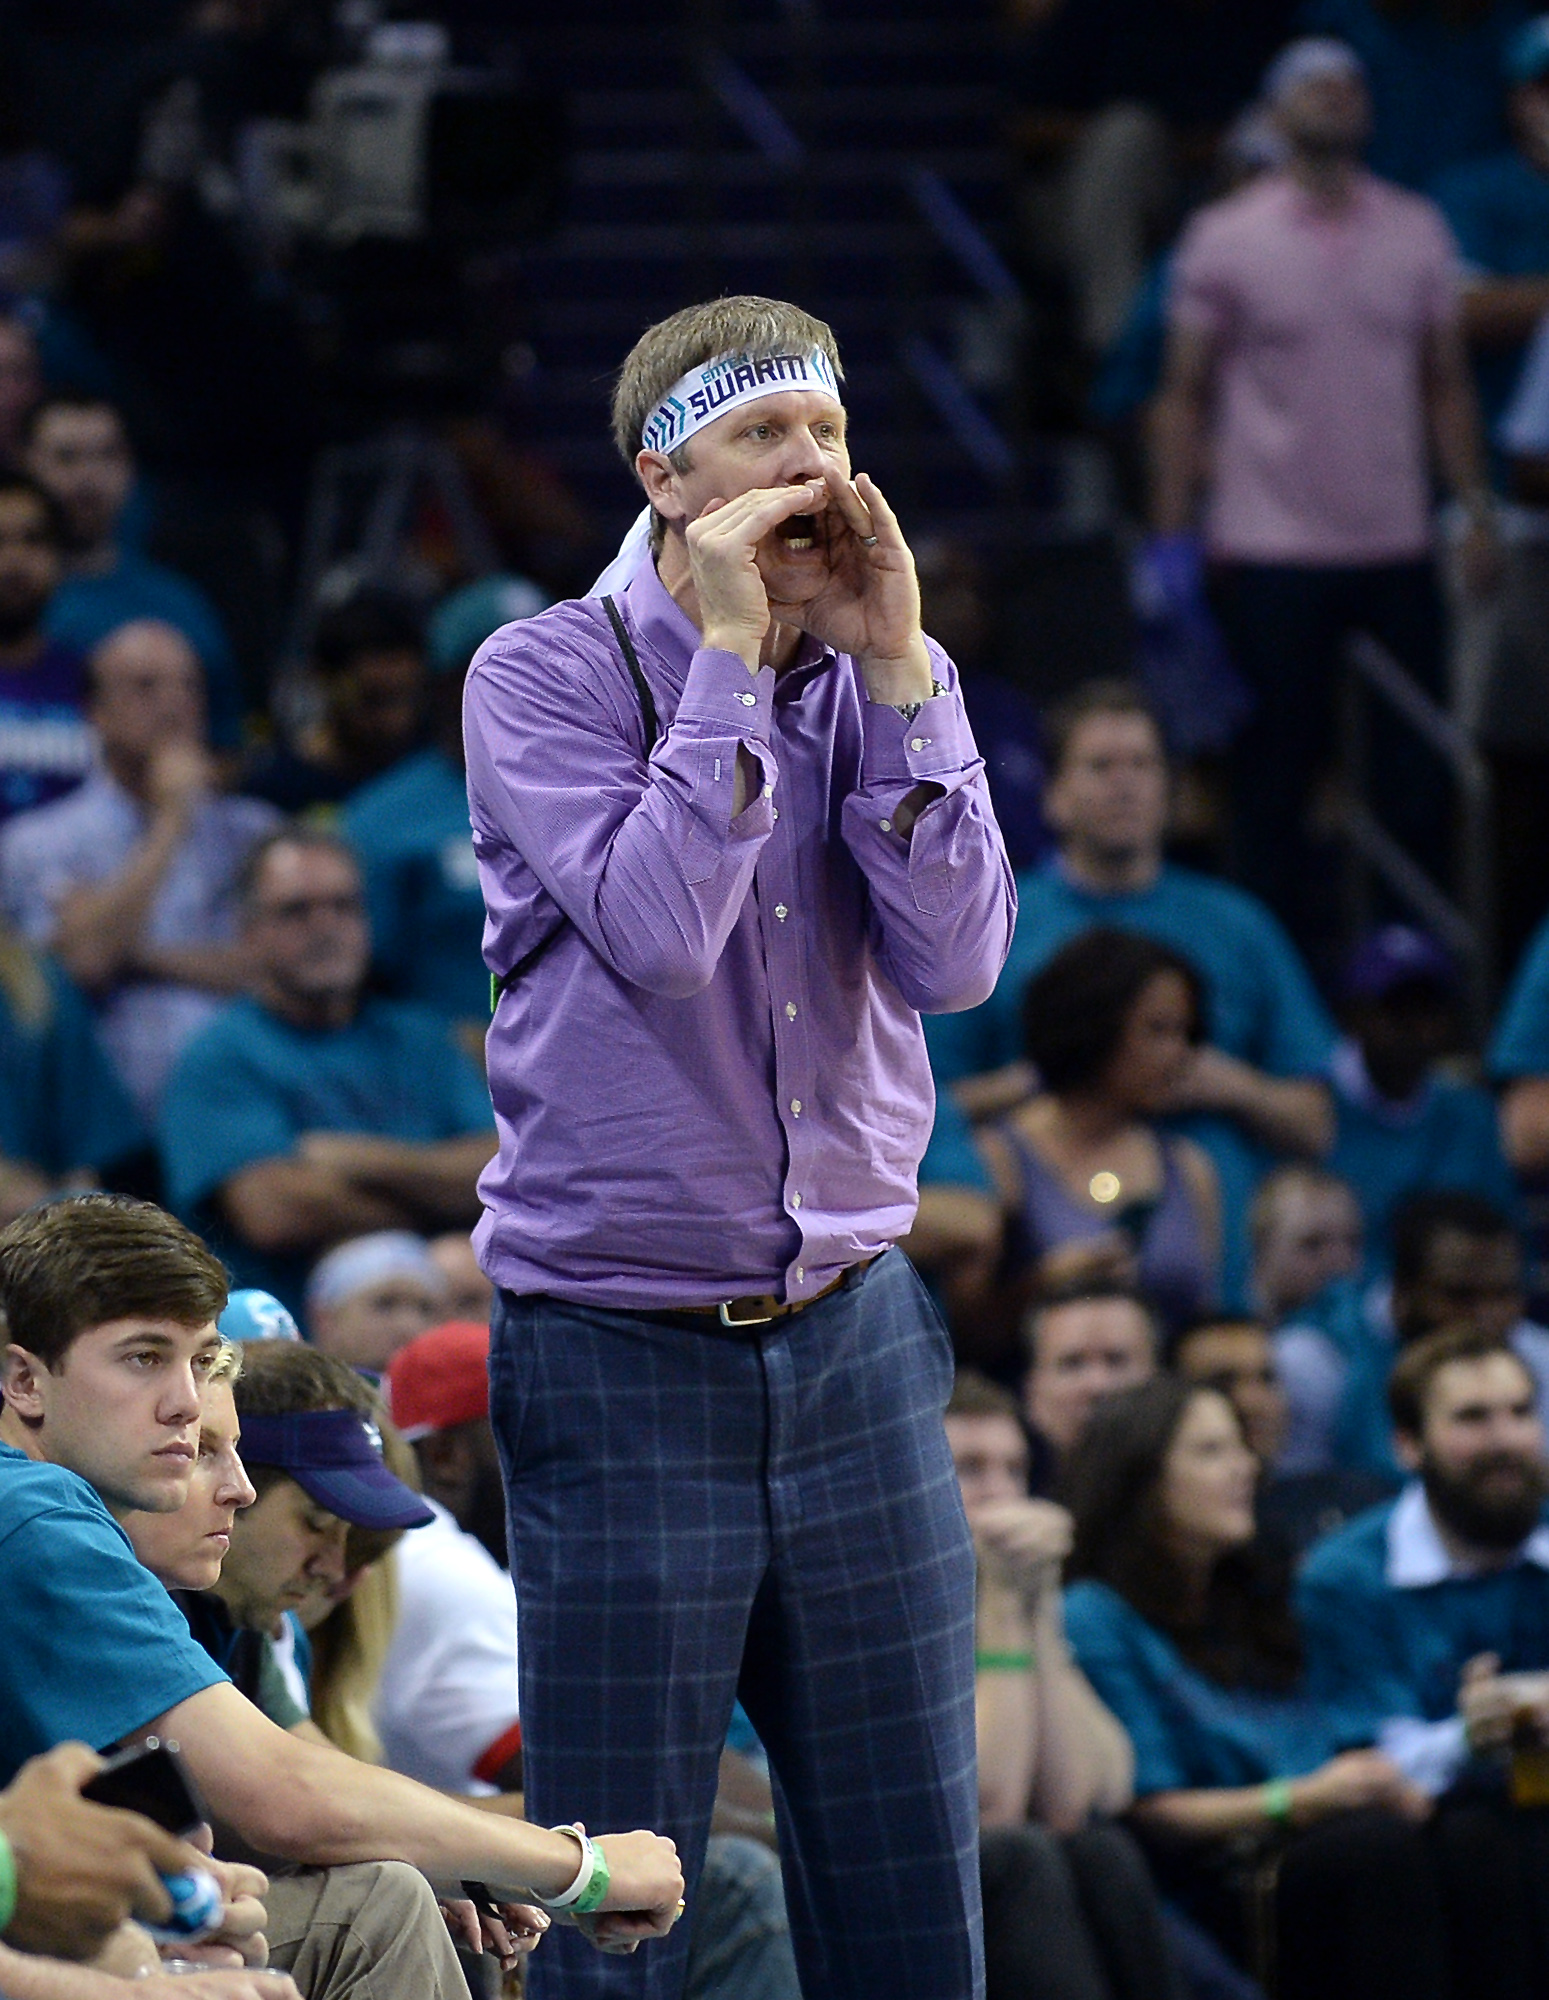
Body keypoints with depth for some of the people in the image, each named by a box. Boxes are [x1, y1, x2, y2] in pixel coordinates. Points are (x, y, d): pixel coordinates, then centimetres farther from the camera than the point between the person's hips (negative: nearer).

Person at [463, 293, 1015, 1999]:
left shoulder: (870, 687, 8)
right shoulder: (544, 679, -5)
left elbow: (957, 959, -6)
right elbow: (658, 928, -21)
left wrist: (892, 658, -10)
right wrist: (730, 651, -16)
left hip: (854, 1338, 4)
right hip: (620, 1358, -4)